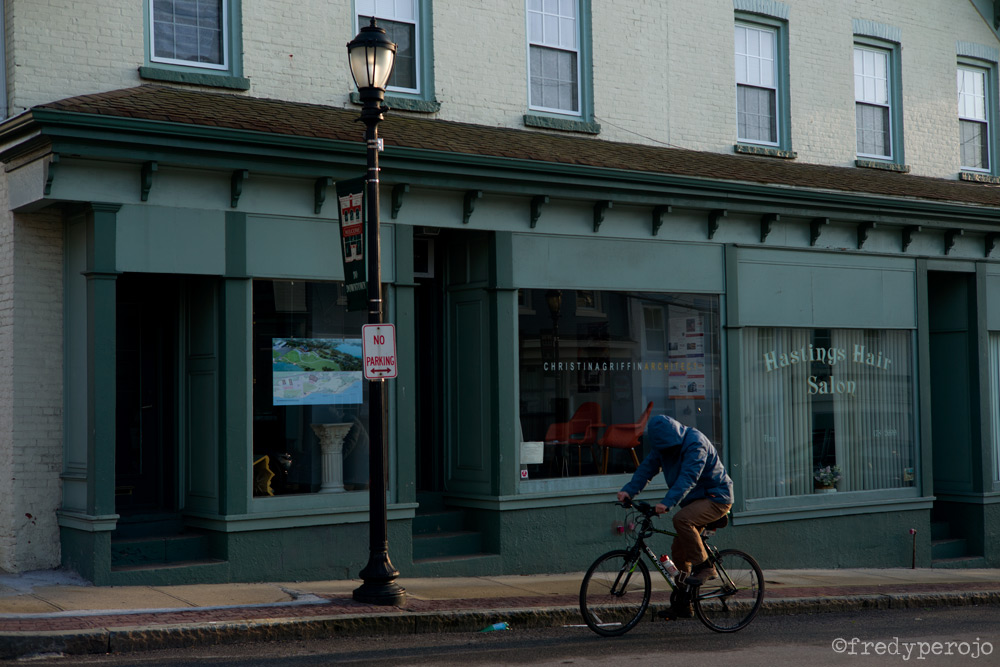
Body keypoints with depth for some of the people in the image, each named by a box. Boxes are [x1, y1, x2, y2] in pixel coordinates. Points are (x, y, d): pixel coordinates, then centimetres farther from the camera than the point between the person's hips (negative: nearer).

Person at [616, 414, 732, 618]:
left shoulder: (695, 443, -24)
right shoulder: (664, 444, 1)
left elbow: (688, 477, -35)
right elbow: (647, 467, -1)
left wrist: (667, 502, -45)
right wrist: (629, 491, -15)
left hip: (716, 498, -9)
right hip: (695, 499, 9)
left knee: (681, 519, -33)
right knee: (679, 551, 4)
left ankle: (704, 567, -19)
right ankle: (681, 605, 14)